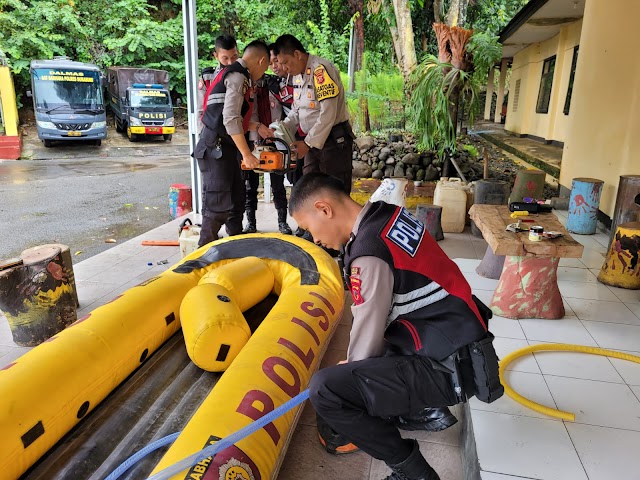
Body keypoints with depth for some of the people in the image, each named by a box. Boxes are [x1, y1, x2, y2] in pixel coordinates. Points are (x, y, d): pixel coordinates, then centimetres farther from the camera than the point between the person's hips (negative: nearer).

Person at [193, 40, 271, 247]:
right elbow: (230, 120, -22)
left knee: (237, 201, 17)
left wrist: (256, 127, 25)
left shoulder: (237, 75, 17)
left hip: (225, 150, 10)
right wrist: (246, 153, -19)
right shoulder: (238, 76, -12)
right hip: (216, 150, -10)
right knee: (218, 206, -8)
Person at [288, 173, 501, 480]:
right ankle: (427, 410, 28)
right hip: (457, 337, 10)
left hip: (448, 367, -9)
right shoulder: (388, 215, 4)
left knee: (324, 390, -18)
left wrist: (351, 371, 9)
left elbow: (368, 332, -12)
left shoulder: (369, 252, -23)